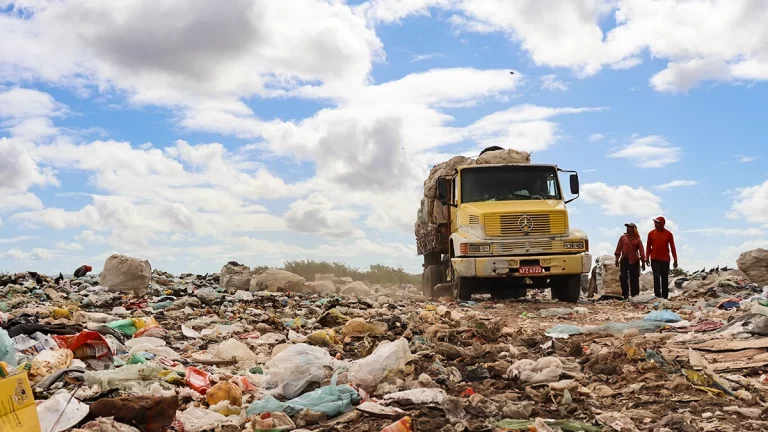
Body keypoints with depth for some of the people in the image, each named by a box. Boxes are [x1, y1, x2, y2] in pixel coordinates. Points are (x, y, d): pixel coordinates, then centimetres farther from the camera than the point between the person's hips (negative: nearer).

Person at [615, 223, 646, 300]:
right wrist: (617, 258, 2)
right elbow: (618, 248, 8)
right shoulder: (623, 238, 8)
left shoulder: (637, 239, 1)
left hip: (634, 261, -2)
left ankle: (634, 295, 9)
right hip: (624, 260, 2)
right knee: (623, 277, -3)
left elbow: (641, 251, -1)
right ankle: (625, 294, 7)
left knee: (634, 279, 2)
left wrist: (643, 262, -5)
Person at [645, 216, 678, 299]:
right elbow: (648, 246, 7)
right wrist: (647, 258, 2)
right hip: (654, 260, 0)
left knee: (665, 278, 7)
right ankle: (657, 296, -7)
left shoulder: (668, 234, -1)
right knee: (656, 277, -7)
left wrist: (675, 260, 0)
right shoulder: (651, 233, 2)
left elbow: (672, 247, 2)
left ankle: (665, 297, 14)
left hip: (665, 260, 0)